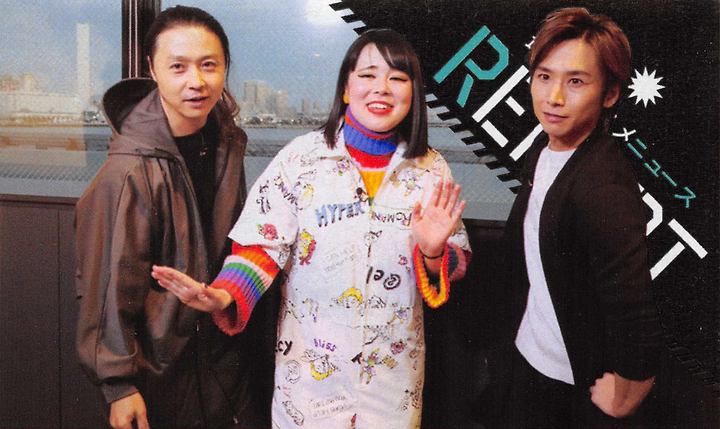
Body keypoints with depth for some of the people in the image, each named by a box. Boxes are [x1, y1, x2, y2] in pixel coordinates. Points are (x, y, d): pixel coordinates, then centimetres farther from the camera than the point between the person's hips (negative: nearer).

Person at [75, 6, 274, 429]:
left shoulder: (227, 141, -3)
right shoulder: (129, 172, -24)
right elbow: (111, 284, -18)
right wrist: (119, 383, -14)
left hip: (233, 350, 6)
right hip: (168, 361, -6)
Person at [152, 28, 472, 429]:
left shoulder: (432, 169, -2)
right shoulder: (301, 159, -9)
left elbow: (459, 264, 2)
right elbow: (262, 246, -10)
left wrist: (434, 253, -19)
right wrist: (225, 296, -28)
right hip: (311, 362, -2)